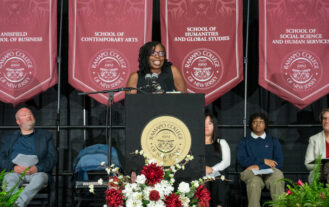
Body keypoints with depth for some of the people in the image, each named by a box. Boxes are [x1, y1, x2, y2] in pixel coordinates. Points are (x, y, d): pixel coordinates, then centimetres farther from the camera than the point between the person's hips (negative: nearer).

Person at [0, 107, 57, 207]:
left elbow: (52, 157, 12)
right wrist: (14, 168, -10)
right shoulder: (8, 138, 27)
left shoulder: (45, 136, 25)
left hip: (37, 172, -1)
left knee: (41, 177, -36)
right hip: (15, 172, 1)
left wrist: (37, 168, -9)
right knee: (9, 178, -34)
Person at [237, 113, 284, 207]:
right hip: (251, 172, -1)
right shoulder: (244, 141, 22)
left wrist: (259, 167, -5)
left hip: (270, 172, 1)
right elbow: (242, 161, 5)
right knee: (254, 181, -39)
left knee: (278, 176, -37)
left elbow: (279, 163, 9)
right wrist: (263, 161, -3)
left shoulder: (273, 141, 23)